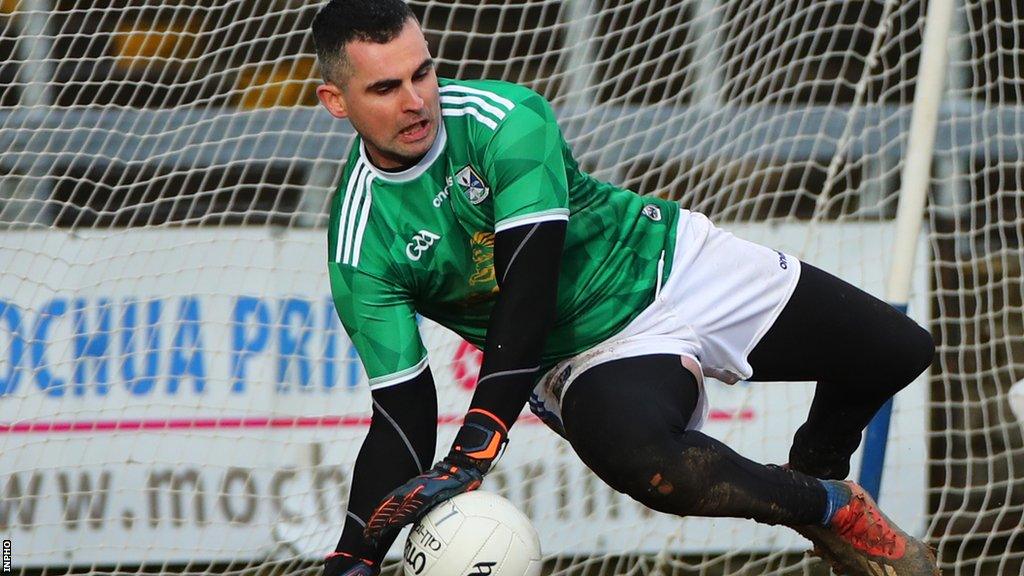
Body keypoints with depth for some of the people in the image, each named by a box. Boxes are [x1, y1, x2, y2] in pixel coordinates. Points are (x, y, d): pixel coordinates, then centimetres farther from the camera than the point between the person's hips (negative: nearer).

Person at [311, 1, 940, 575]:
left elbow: (528, 290, -28)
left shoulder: (505, 116, -22)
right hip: (587, 357, -1)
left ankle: (815, 469, 31)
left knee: (900, 353, -2)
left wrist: (473, 450, -37)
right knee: (638, 460, -37)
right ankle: (830, 508, -10)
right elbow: (403, 413, -11)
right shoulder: (361, 248, -15)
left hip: (672, 262, 1)